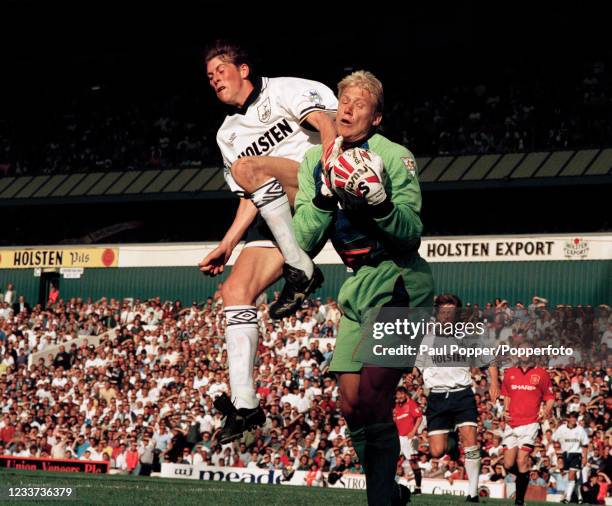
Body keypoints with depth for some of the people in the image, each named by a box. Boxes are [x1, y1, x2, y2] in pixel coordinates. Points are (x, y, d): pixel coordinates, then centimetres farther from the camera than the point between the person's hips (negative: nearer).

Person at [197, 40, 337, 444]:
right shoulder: (229, 134, 25)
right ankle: (244, 404, -14)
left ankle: (302, 271, -27)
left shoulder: (283, 91, 6)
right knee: (236, 291, -12)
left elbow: (324, 123, -13)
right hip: (276, 218, 7)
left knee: (247, 168, -31)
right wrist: (227, 245, 9)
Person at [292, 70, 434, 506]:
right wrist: (326, 193, -15)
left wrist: (378, 200, -29)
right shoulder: (316, 162, 6)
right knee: (351, 403, 7)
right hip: (360, 285, 7)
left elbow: (411, 234, -15)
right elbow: (304, 241, -2)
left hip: (399, 280, -7)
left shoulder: (394, 157, -10)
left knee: (373, 400, -17)